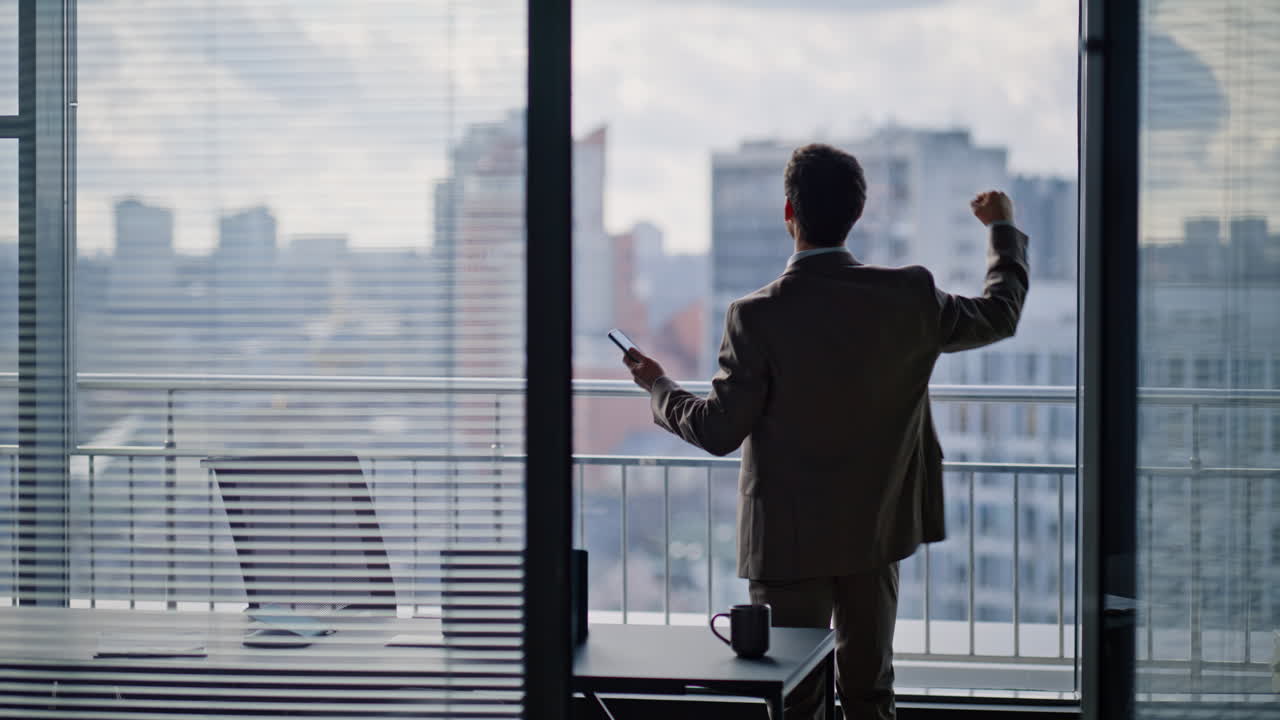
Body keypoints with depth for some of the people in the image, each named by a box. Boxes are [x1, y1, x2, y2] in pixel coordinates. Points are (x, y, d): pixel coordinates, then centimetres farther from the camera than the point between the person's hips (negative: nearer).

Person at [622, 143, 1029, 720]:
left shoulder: (757, 316, -17)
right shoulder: (907, 296, -7)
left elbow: (720, 430, -11)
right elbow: (1000, 314, 10)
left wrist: (658, 388, 8)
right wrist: (1004, 230, 27)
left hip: (790, 542, -3)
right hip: (876, 532, 3)